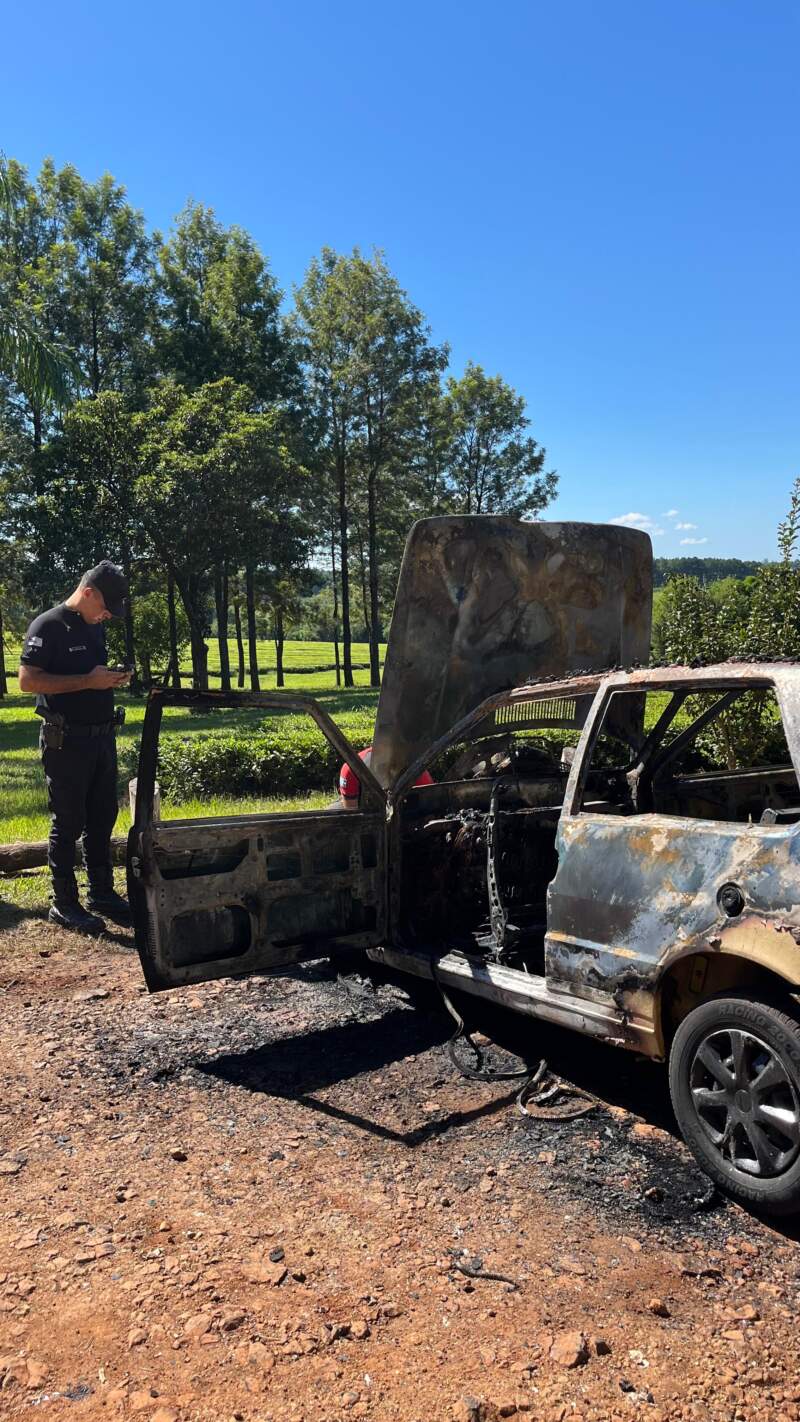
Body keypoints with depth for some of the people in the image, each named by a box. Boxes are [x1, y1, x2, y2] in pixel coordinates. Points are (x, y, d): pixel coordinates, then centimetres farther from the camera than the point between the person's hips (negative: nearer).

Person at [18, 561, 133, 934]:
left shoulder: (94, 627, 13)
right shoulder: (48, 625, -11)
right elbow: (27, 680, -19)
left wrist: (112, 678, 4)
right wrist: (89, 681, -23)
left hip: (101, 736, 8)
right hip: (66, 741, -8)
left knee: (102, 819, 13)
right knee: (68, 823, 0)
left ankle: (102, 893, 24)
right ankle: (64, 904, 10)